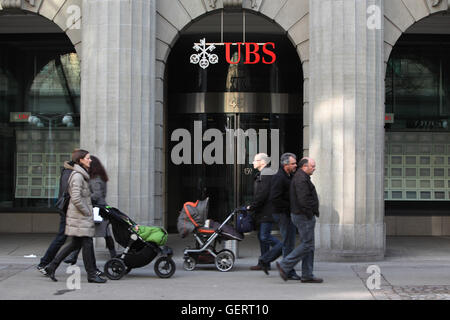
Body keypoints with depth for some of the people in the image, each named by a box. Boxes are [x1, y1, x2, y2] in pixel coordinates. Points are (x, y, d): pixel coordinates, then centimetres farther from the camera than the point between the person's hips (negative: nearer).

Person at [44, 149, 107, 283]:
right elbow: (76, 199, -23)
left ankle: (51, 267, 17)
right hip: (80, 217, -10)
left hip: (81, 215, 10)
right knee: (87, 243, -3)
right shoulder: (77, 176, -16)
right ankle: (92, 274, 5)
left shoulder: (81, 175, 16)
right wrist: (87, 212, -15)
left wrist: (88, 211, 20)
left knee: (75, 243, 14)